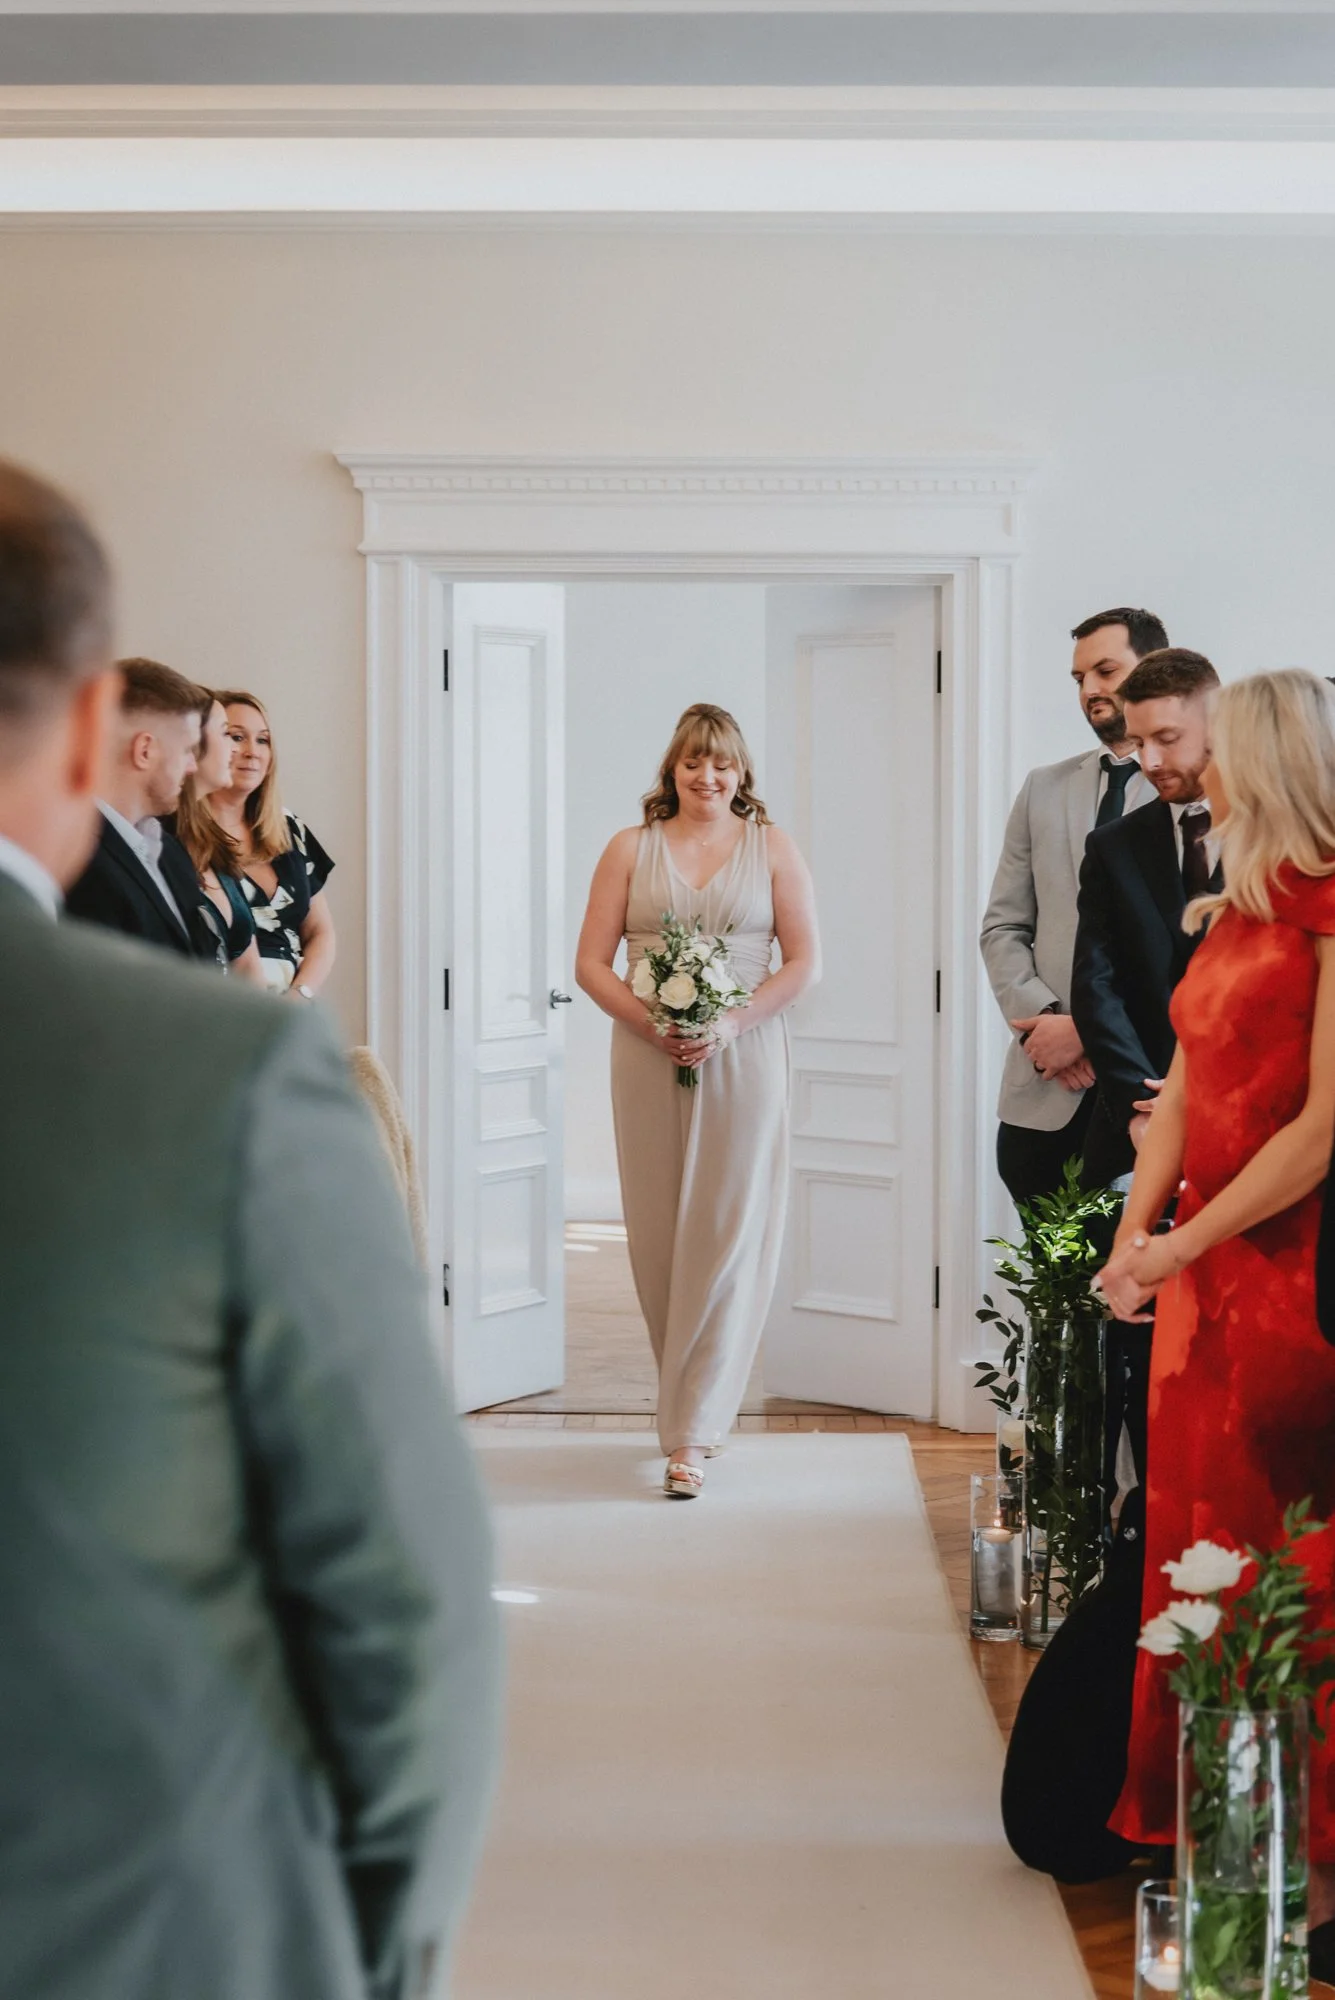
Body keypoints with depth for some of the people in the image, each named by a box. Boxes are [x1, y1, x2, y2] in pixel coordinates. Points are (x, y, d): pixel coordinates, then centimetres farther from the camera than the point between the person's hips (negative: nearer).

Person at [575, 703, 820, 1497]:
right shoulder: (632, 849, 8)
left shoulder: (772, 849, 5)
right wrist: (650, 1021, -12)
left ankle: (692, 1433, -4)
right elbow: (592, 963, 4)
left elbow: (805, 962, 0)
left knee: (726, 1237, -5)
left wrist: (731, 1023, -13)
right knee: (658, 1232, 4)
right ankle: (693, 1400, 21)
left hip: (743, 1061, -2)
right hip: (648, 1062, 2)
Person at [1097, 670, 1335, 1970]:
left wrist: (1186, 1244, -16)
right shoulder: (1229, 914, 12)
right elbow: (1180, 1093, 10)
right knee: (1201, 1553, 12)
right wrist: (1135, 1236, -3)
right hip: (1204, 1271, 8)